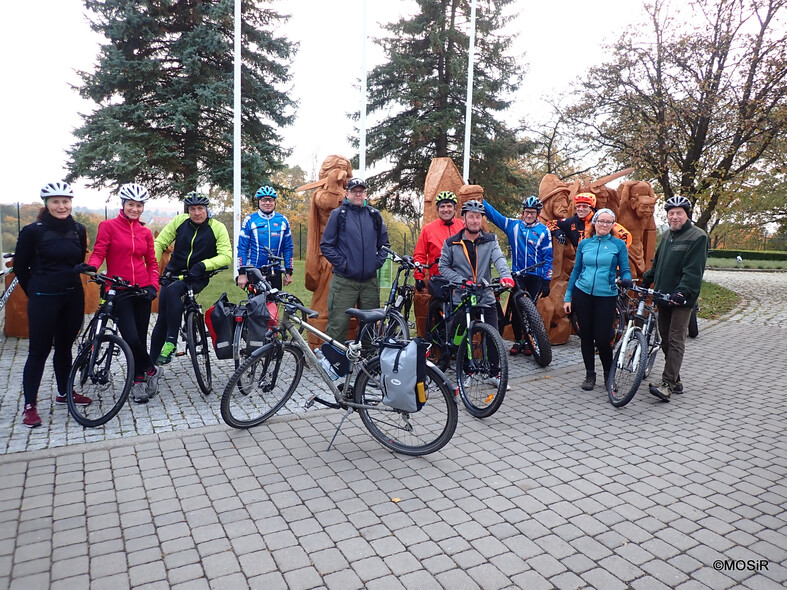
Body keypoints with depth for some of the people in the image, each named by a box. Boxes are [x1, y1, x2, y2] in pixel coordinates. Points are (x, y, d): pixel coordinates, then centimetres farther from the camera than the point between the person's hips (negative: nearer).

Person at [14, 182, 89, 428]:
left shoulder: (79, 230, 4)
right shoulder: (33, 230, -7)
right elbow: (20, 266, 0)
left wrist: (69, 282, 10)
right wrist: (34, 292, 4)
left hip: (73, 297, 4)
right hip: (44, 299, -4)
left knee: (64, 347, 16)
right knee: (39, 351, 1)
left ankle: (63, 393, 31)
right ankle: (29, 405, 11)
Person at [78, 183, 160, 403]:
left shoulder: (145, 232, 11)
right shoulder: (108, 226, 1)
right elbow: (99, 252, -5)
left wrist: (153, 285, -2)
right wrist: (90, 265, -27)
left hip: (141, 291, 3)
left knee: (140, 337, 7)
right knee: (131, 337, -13)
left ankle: (138, 381, 22)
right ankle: (151, 370, 11)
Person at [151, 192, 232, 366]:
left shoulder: (217, 227, -8)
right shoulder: (179, 221, -1)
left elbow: (226, 256, -15)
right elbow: (159, 244, 3)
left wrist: (202, 265, -27)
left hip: (197, 278, -3)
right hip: (173, 274, 3)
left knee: (173, 290, -34)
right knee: (162, 319, -2)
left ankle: (171, 342, -28)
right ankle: (151, 360, 13)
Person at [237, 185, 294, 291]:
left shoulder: (283, 221, 7)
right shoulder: (250, 221, 1)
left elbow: (288, 248, 11)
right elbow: (242, 248, 0)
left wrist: (288, 272, 7)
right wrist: (242, 273, -6)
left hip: (275, 272, 2)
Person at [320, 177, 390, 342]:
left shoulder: (374, 215, 12)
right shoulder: (338, 214, 3)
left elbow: (384, 243, 18)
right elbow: (326, 245, 0)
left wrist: (377, 262, 2)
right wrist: (342, 263, -8)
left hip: (370, 281, 4)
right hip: (344, 281, -3)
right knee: (338, 324, -5)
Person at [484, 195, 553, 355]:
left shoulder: (543, 231, 1)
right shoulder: (513, 225, 6)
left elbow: (548, 257, 1)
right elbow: (493, 214, 5)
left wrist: (546, 281, -3)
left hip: (536, 276, -1)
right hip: (518, 274, 1)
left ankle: (529, 341, 16)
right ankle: (518, 341, 10)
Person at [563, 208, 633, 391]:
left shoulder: (619, 244, 2)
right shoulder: (584, 243, 7)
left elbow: (625, 270, 2)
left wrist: (626, 280, -22)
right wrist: (567, 297, 8)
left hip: (606, 296, -2)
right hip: (582, 294, 2)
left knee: (602, 338, -6)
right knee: (586, 336, 7)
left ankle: (608, 374, 18)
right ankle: (590, 374, 22)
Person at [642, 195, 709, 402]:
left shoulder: (697, 236, -7)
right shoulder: (667, 237, 18)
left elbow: (694, 270, -17)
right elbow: (656, 265, 25)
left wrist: (682, 292, -27)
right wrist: (643, 282, 16)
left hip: (681, 299, -8)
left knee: (676, 341, -9)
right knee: (666, 340, 10)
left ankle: (667, 384, -12)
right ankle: (675, 380, 19)